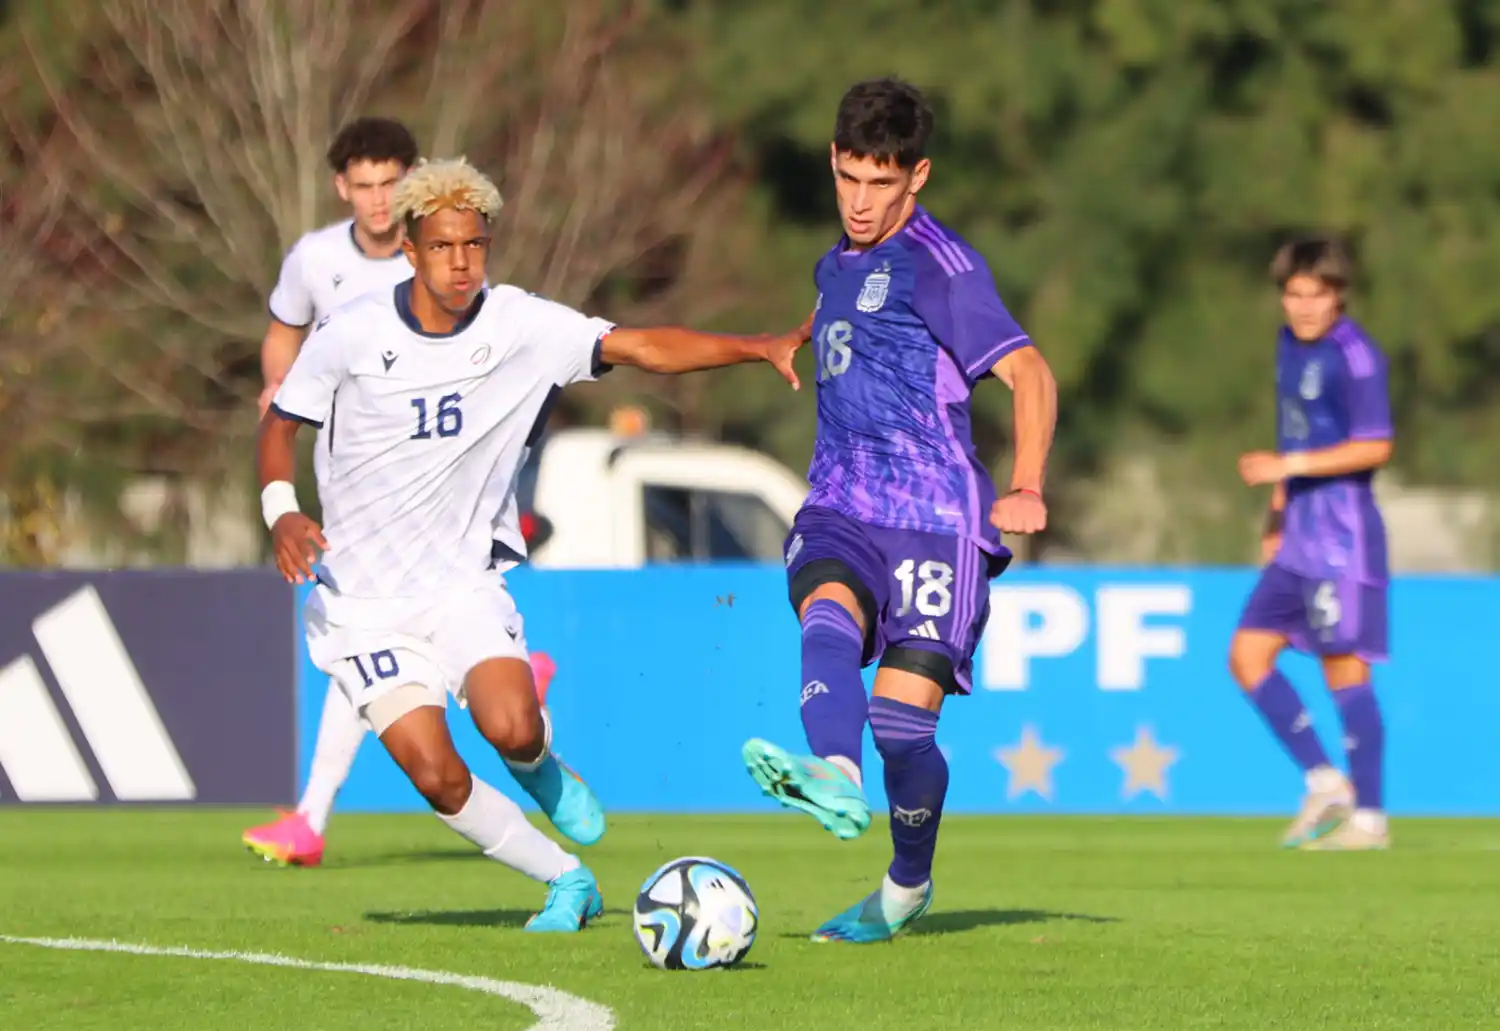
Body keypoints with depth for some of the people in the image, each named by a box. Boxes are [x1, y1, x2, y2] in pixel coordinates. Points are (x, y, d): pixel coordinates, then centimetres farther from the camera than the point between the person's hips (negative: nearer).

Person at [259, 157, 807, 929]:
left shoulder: (521, 326, -7)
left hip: (463, 582, 1)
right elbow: (280, 423, 3)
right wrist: (282, 512, -15)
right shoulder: (353, 333, -9)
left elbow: (639, 347, -13)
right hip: (362, 597, -1)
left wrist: (760, 348, -25)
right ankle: (566, 881, 9)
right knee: (435, 776, -14)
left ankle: (540, 769, 15)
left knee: (512, 728, -25)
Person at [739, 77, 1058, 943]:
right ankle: (836, 777, -56)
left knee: (903, 715, -9)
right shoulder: (838, 266, 19)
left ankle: (909, 886, 18)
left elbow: (1028, 372, -12)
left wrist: (1026, 490, -20)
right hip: (842, 512, 6)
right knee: (828, 616, -28)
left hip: (935, 520, -6)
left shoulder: (937, 264, -7)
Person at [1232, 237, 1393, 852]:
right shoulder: (1290, 345, 13)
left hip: (1343, 531, -9)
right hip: (1299, 535, 9)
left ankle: (1368, 818, 1)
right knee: (1248, 653, 4)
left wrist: (1288, 467, -22)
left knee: (1344, 668, -6)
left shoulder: (1354, 356, -14)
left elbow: (1376, 448, -18)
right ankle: (1323, 782, 11)